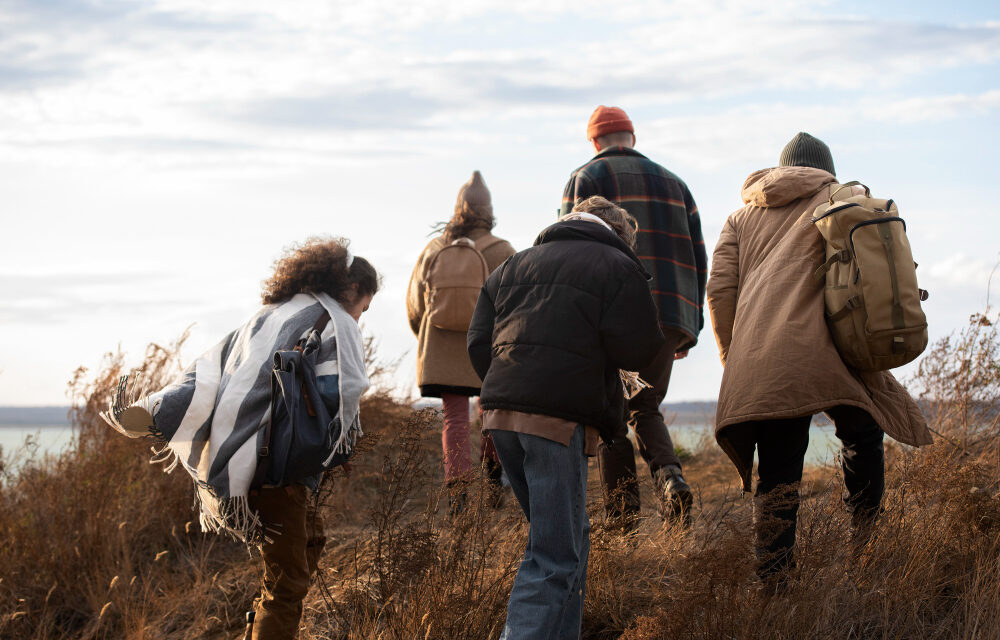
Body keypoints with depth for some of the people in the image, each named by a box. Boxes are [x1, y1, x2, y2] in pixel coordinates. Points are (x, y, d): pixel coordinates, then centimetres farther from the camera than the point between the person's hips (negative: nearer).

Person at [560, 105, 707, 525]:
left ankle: (622, 522, -2)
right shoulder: (674, 184, 19)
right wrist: (691, 327, 17)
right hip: (670, 317, 4)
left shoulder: (585, 179, 5)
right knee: (646, 409, 17)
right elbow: (697, 259, 15)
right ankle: (669, 477, -12)